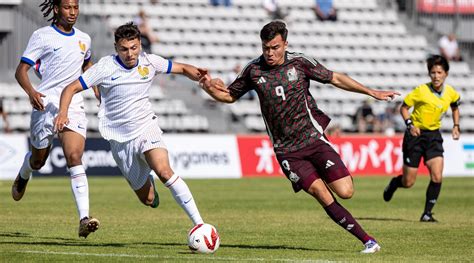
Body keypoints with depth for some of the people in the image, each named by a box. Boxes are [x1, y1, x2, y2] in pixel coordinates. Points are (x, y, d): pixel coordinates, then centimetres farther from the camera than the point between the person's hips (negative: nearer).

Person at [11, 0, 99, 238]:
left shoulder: (83, 39, 12)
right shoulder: (42, 36, -3)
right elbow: (21, 70, -7)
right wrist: (31, 92, -26)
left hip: (74, 107, 2)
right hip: (46, 103, -2)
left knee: (75, 158, -17)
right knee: (38, 160, 14)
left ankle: (84, 219, -27)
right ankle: (23, 176, 54)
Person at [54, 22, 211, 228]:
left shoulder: (149, 62, -2)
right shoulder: (106, 67, -10)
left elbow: (182, 68, 12)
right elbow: (72, 88, -8)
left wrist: (198, 74, -10)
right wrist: (63, 112, -26)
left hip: (146, 127, 0)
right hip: (120, 140, 0)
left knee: (163, 171, -31)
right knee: (148, 199, 3)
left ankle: (199, 223, -30)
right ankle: (147, 182, 43)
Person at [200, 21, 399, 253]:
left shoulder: (299, 63, -2)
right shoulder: (253, 70, 1)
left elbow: (335, 79, 8)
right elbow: (230, 95, 15)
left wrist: (371, 92, 6)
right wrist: (210, 88, -6)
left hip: (312, 137, 0)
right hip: (286, 151, 0)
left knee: (345, 192, -14)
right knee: (323, 196, -13)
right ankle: (367, 240, -6)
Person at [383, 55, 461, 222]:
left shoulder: (451, 93, -3)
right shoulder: (421, 91, -16)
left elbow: (455, 107, 20)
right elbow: (404, 107, -5)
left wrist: (456, 126, 7)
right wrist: (410, 124, -19)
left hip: (434, 135, 3)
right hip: (415, 135, -3)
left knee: (437, 177, -15)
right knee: (408, 182, 1)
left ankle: (427, 213, -1)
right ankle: (394, 183, 38)